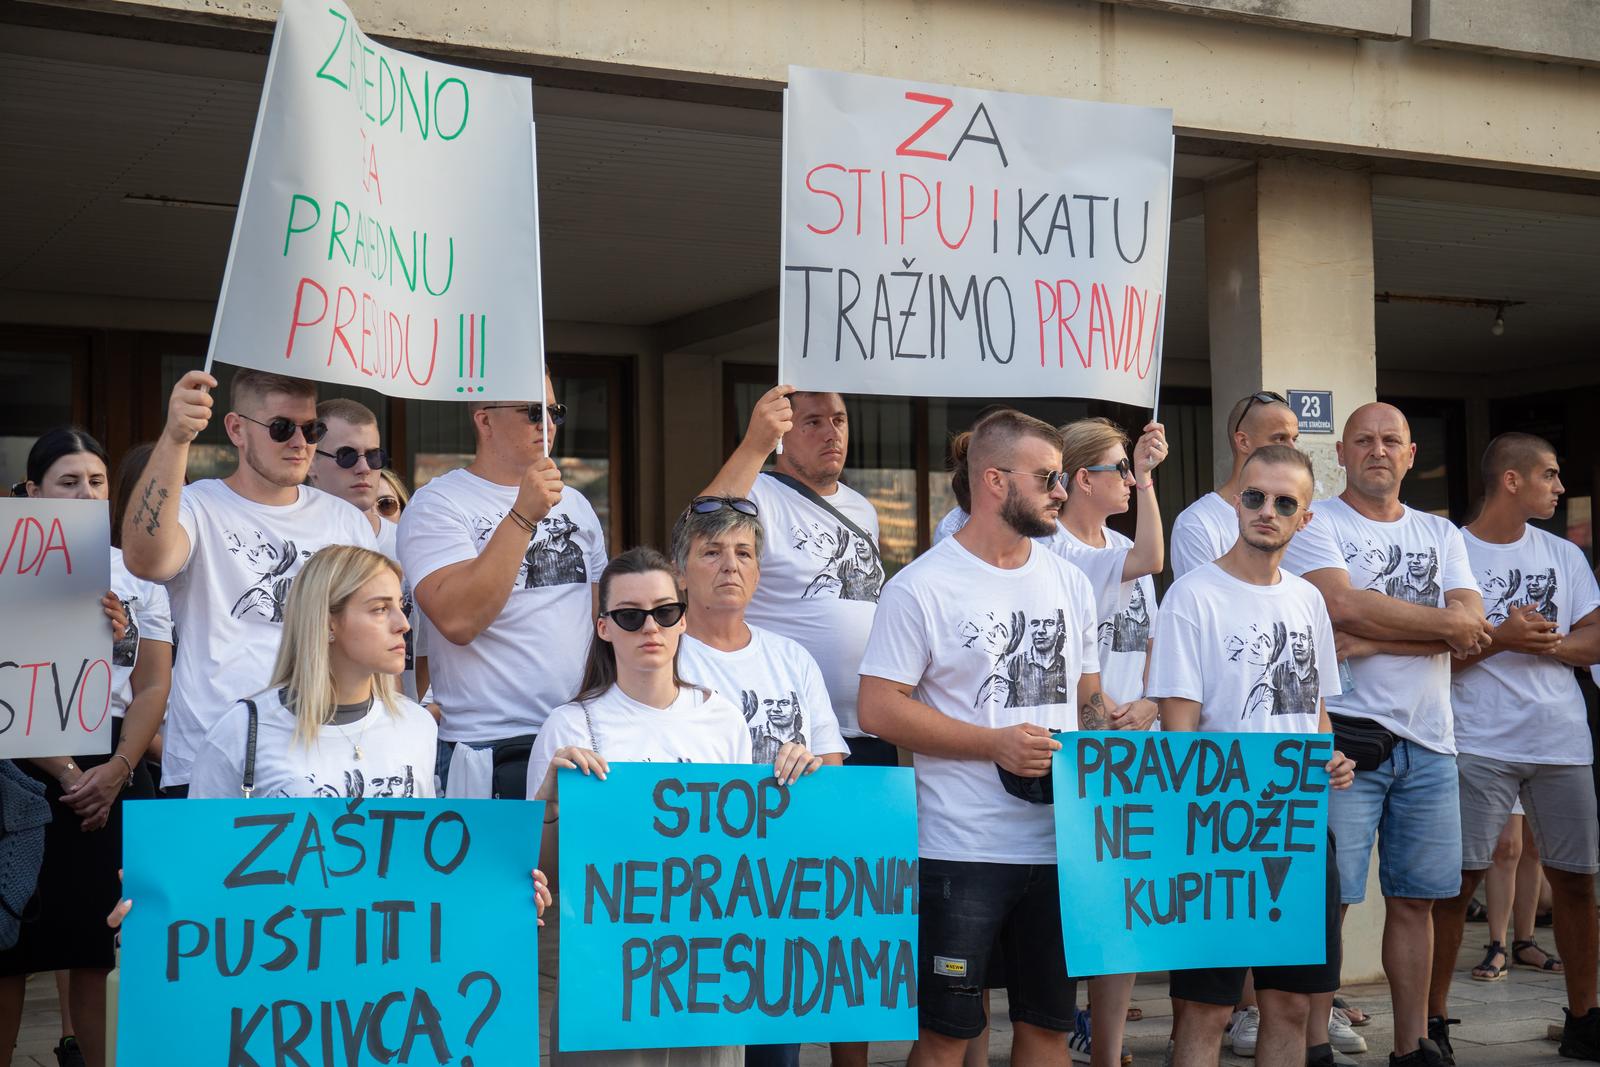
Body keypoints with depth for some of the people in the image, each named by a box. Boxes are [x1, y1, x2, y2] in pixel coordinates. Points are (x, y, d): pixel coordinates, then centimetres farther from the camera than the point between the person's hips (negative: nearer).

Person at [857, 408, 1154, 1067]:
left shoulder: (1070, 584, 13)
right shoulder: (922, 587, -7)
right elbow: (879, 709, -11)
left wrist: (1110, 718, -3)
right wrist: (994, 744, -17)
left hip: (1059, 844, 5)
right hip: (963, 850, -5)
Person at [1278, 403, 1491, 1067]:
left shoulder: (1440, 534, 16)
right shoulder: (1315, 525, 1)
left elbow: (1471, 628, 1)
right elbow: (1343, 605, -17)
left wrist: (1370, 643, -12)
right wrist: (1445, 623, -6)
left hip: (1428, 741, 5)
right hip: (1343, 736, -5)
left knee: (1415, 898, 10)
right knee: (1327, 899, -7)